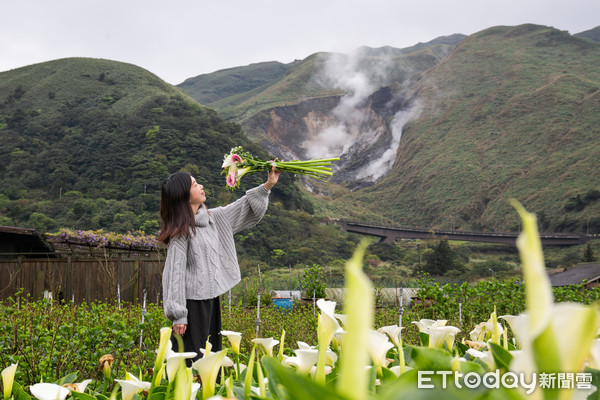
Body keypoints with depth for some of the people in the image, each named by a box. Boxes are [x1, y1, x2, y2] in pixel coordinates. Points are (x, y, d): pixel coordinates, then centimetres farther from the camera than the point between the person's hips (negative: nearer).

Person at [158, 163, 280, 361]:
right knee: (190, 360, -5)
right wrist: (177, 315, -18)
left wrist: (267, 186, 13)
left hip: (211, 300, 8)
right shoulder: (181, 231, -14)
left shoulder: (212, 218, 9)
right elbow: (174, 273, -15)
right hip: (192, 303, -8)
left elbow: (241, 209, 20)